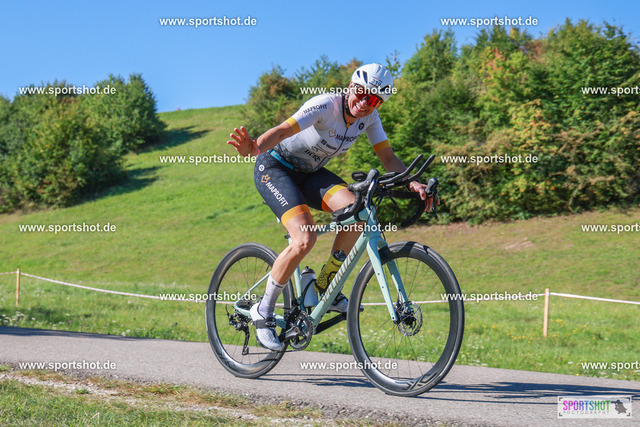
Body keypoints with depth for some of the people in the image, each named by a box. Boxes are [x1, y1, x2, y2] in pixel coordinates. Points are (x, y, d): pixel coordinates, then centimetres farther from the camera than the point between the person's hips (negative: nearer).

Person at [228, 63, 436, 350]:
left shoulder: (369, 117, -8)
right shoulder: (325, 106, -29)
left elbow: (387, 157, -6)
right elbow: (282, 130, -42)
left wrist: (411, 182, -25)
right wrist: (254, 147, -62)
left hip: (309, 172, 6)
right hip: (274, 168, -6)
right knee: (305, 239, -27)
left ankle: (325, 287, -4)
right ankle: (263, 311, -8)